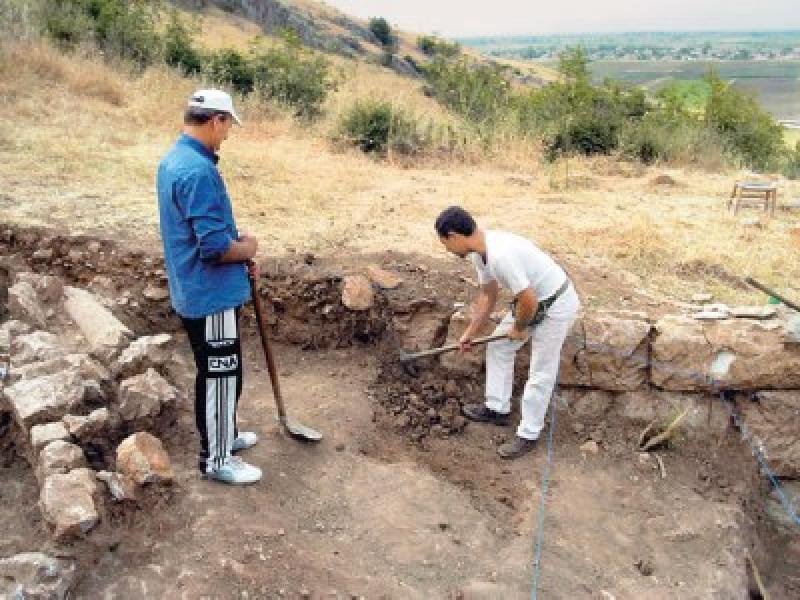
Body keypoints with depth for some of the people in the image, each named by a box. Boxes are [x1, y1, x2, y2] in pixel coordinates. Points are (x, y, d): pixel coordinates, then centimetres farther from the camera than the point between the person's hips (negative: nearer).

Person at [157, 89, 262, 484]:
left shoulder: (173, 160, 8)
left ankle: (223, 434, 40)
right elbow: (215, 247, -28)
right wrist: (247, 248, -8)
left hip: (195, 290, 10)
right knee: (220, 376, 4)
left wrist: (238, 256, 11)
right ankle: (216, 459, 19)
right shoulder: (199, 171, -25)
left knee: (216, 372, 23)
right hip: (211, 294, -10)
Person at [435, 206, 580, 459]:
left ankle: (528, 435, 14)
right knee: (498, 346, 17)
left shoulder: (500, 255, -36)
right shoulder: (478, 252, -4)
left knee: (541, 373, 1)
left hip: (557, 305, -9)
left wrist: (519, 328, -12)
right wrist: (470, 333, 14)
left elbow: (528, 301, -32)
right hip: (532, 298, 10)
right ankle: (497, 409, 31)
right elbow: (488, 295, 9)